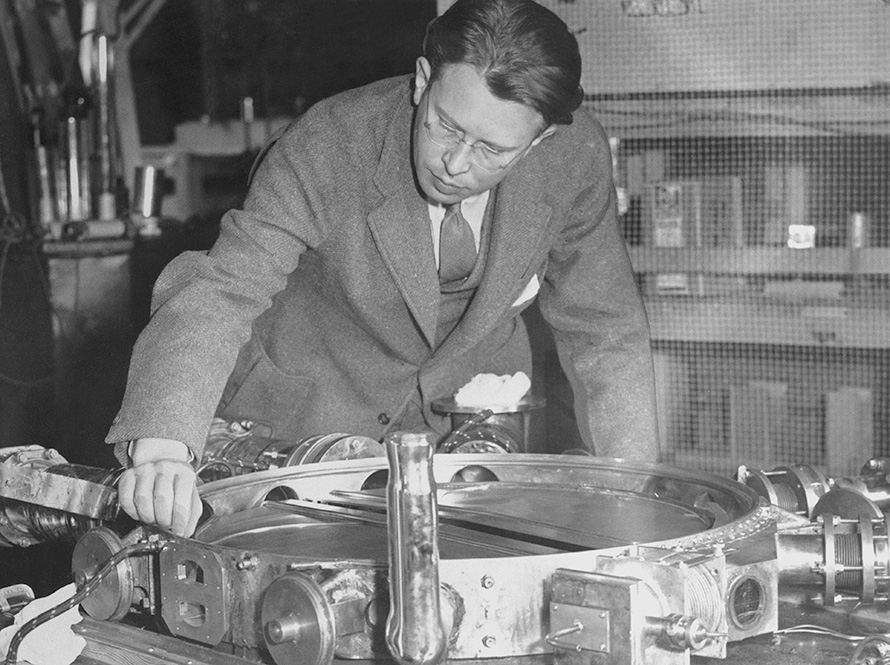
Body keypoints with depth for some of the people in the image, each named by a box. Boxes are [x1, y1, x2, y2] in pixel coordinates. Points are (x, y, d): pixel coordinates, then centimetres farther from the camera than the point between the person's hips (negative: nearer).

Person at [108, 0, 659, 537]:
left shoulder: (575, 155, -22)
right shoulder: (328, 147, -32)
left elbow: (605, 332, -9)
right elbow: (217, 295, -39)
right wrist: (163, 447, -56)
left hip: (460, 421, 2)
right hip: (303, 413, -2)